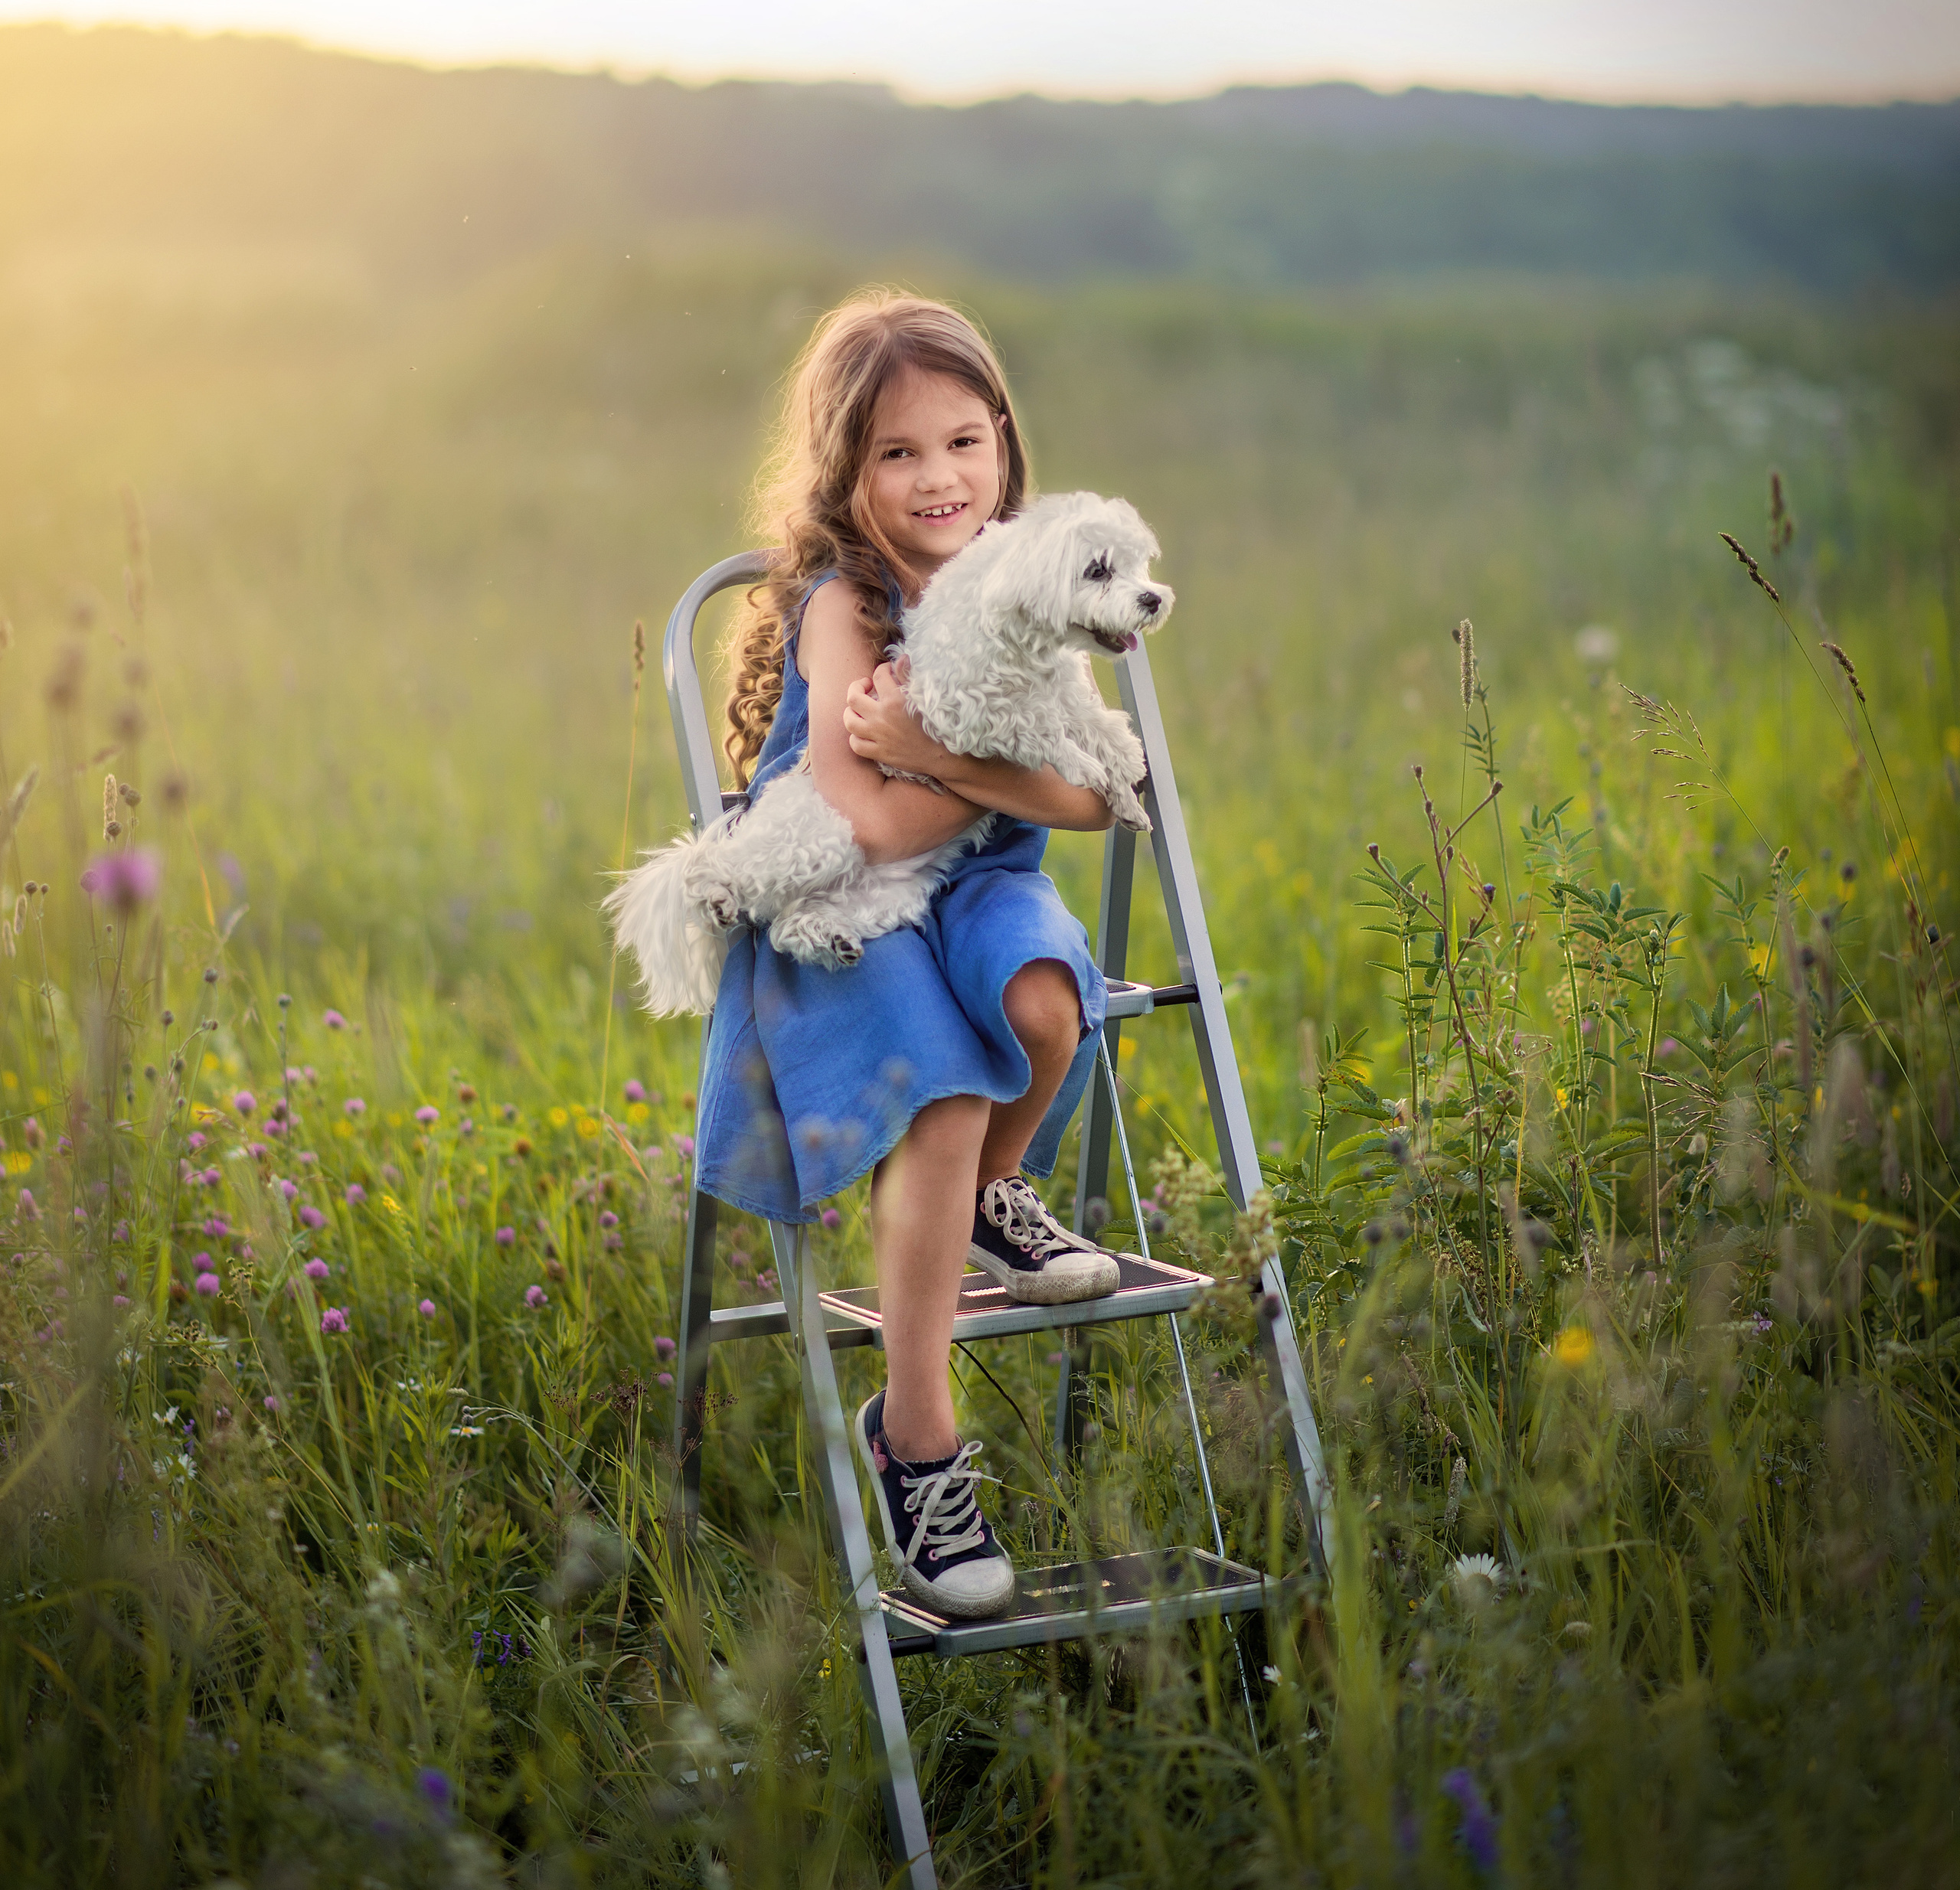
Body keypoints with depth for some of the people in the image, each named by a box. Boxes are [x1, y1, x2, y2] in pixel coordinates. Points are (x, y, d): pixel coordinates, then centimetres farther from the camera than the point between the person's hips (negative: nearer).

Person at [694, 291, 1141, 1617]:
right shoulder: (838, 606, -13)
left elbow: (1094, 796, -8)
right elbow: (875, 829, -23)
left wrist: (935, 750, -20)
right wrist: (1004, 757, -12)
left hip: (974, 885, 4)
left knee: (1045, 1002, -31)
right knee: (942, 1098, -29)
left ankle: (997, 1197, 2)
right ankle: (918, 1437, -18)